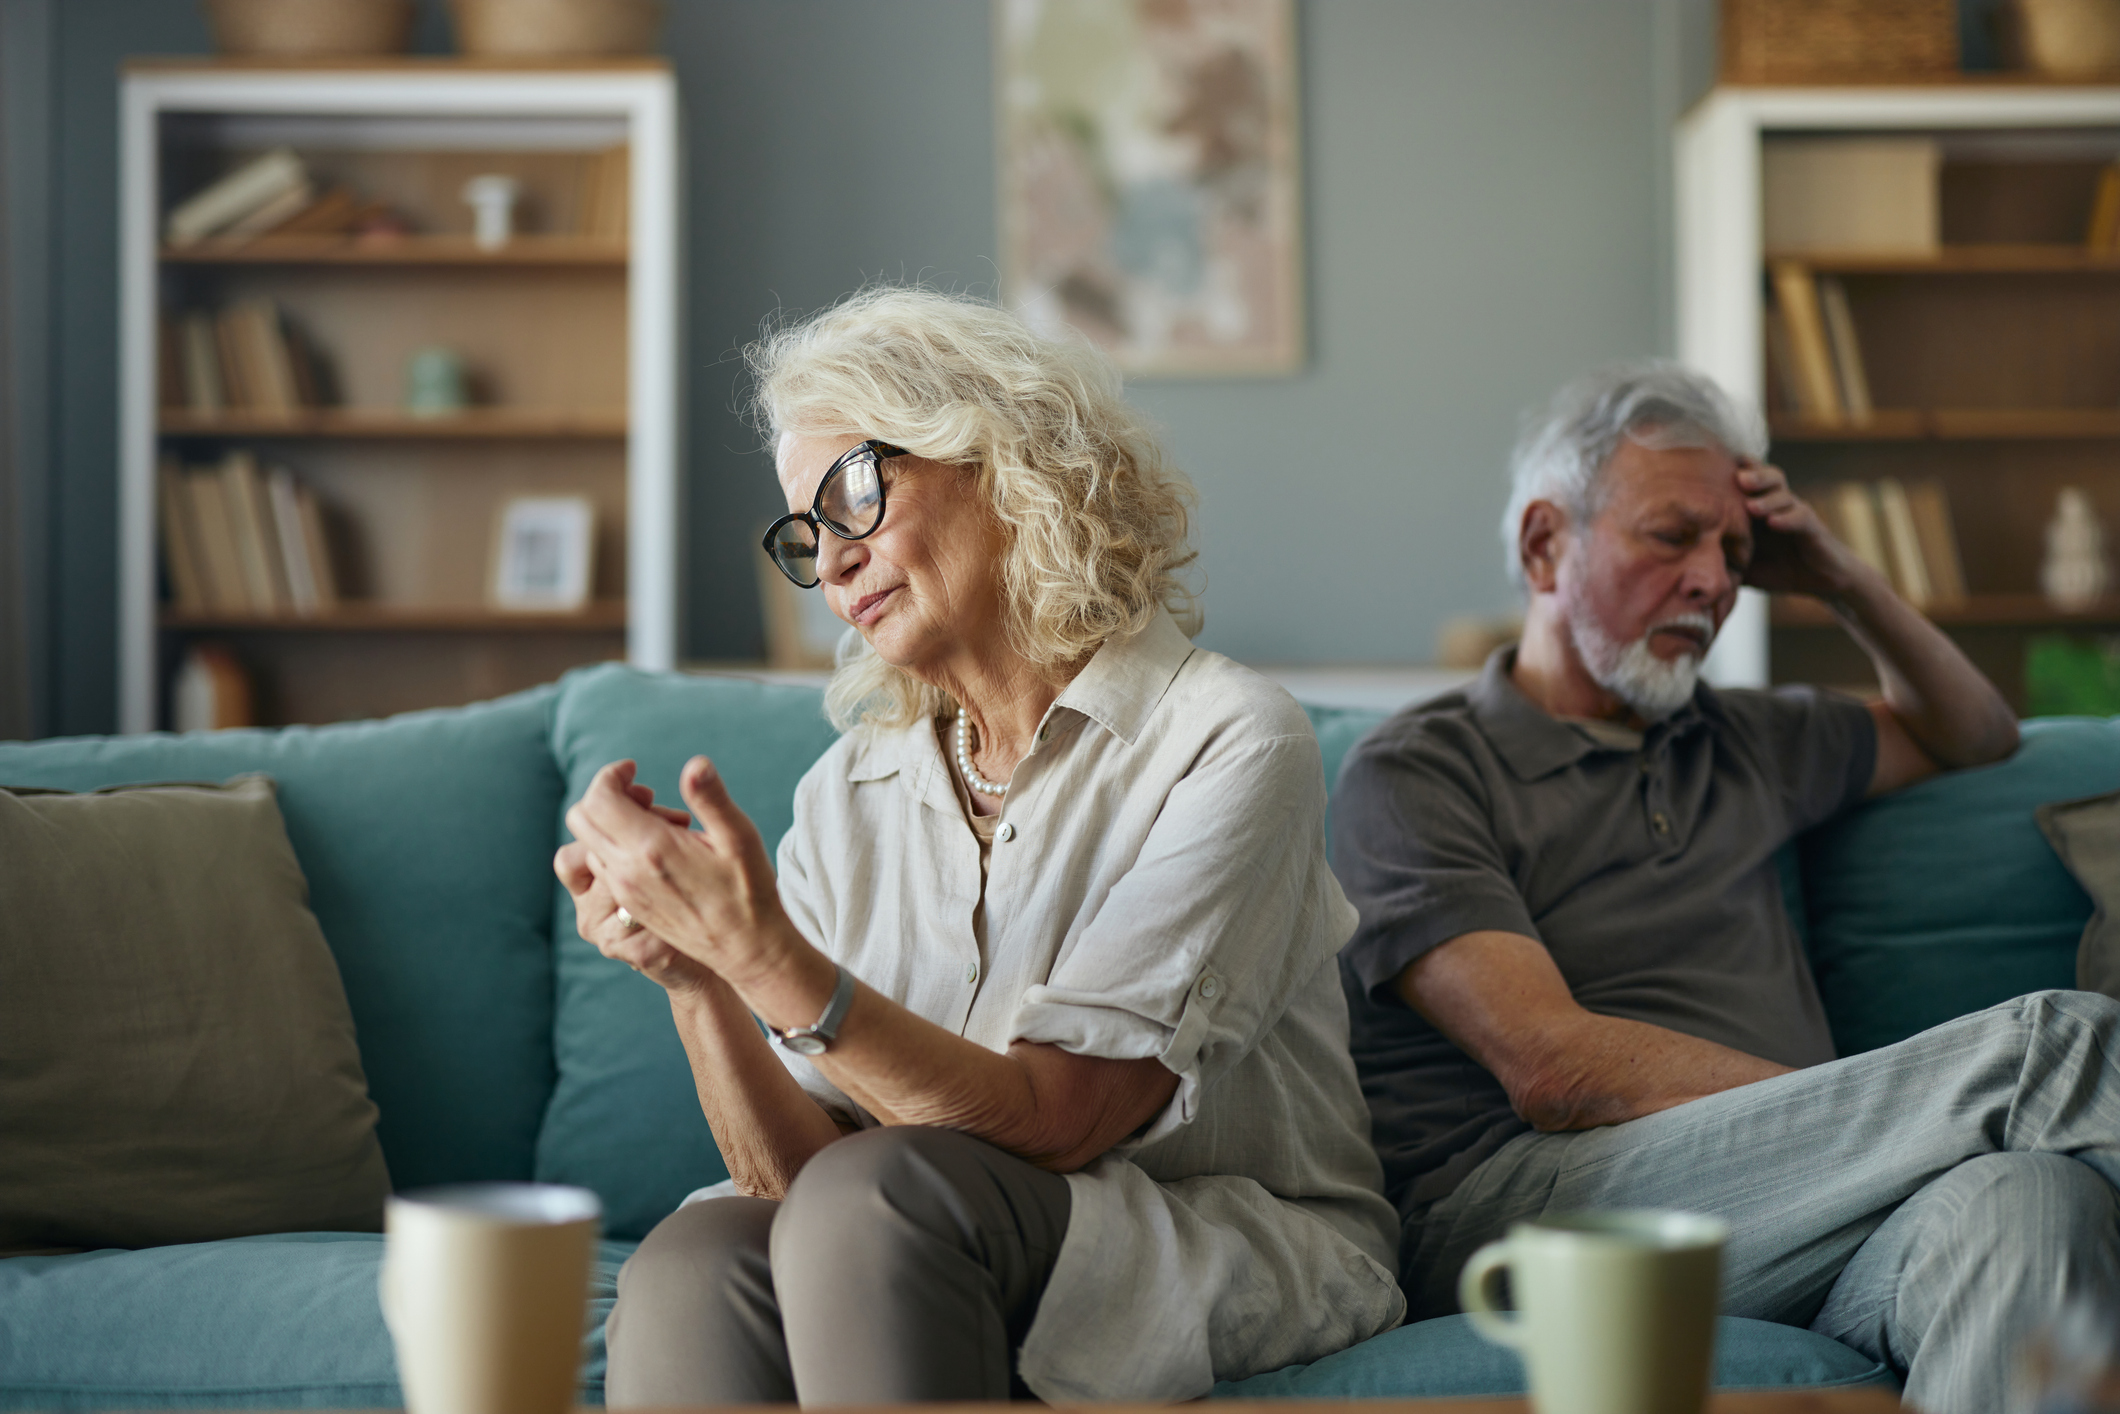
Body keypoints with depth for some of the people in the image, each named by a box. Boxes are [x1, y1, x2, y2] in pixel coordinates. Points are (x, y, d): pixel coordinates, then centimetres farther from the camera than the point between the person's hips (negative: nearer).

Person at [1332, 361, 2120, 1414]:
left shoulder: (1744, 744, 29)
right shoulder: (1415, 774, 6)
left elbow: (1974, 735, 46)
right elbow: (1553, 1068, -7)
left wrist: (1842, 582, 26)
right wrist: (1891, 1110, -14)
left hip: (1791, 1214, 6)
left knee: (2024, 1197, -34)